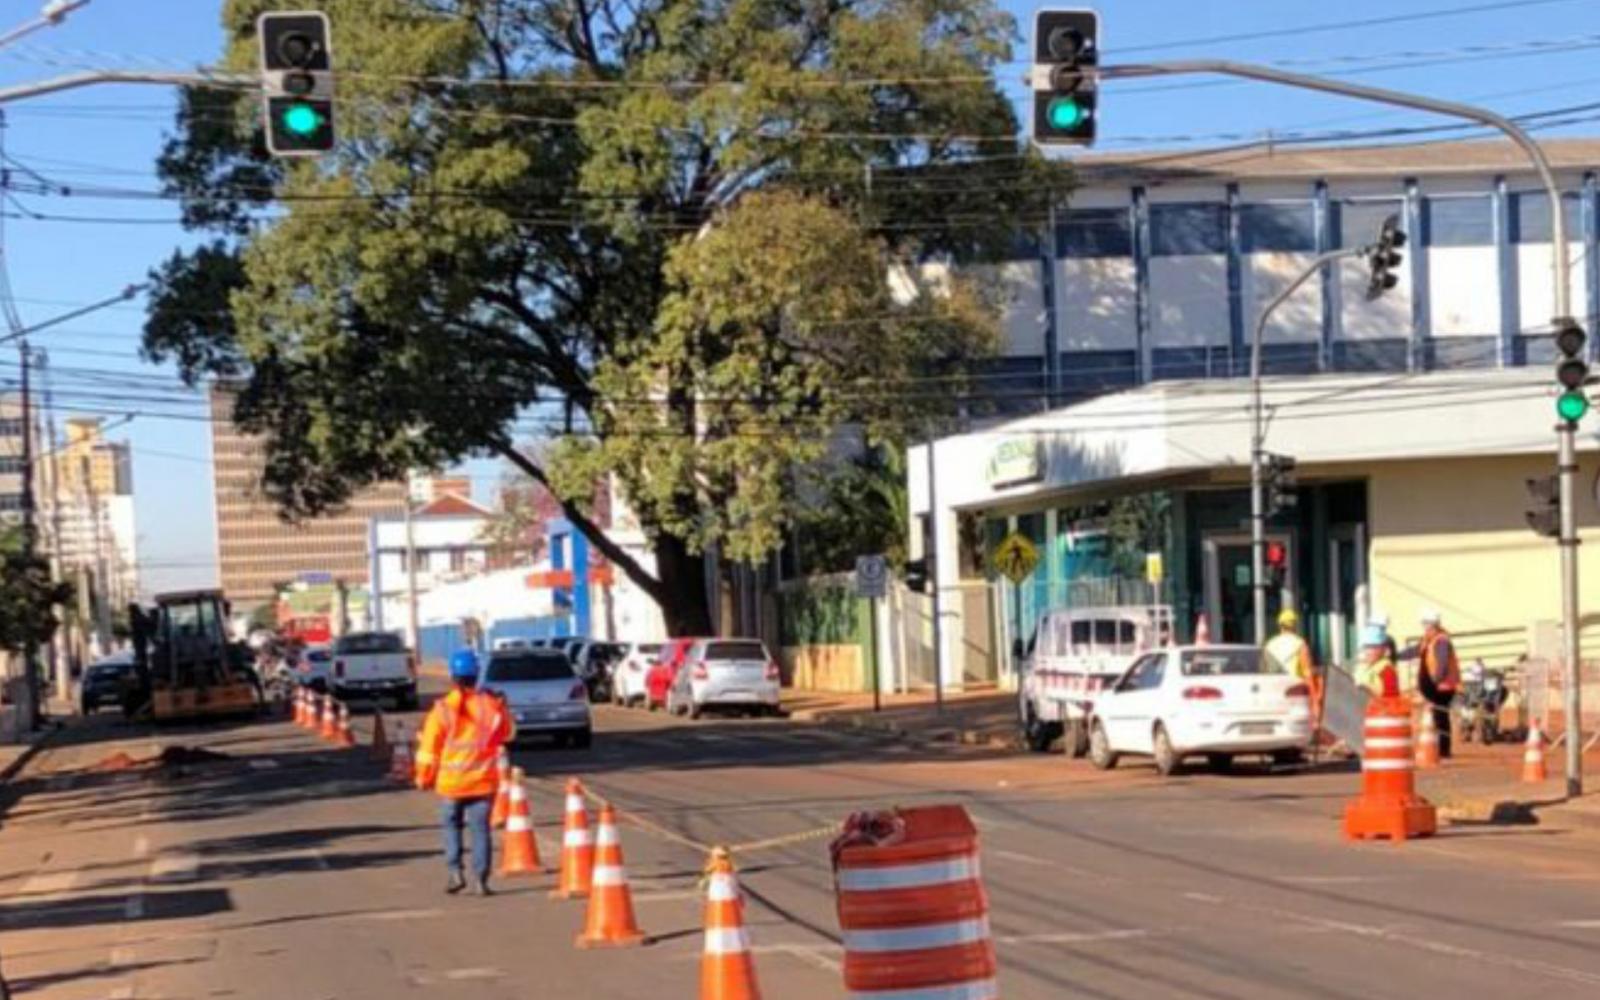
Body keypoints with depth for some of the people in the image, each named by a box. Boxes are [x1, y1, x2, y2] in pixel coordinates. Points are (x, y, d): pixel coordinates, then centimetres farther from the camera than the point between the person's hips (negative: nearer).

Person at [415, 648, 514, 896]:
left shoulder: (443, 710, -10)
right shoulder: (491, 705, -4)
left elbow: (429, 749, -5)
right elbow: (507, 733, 14)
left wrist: (423, 777, 7)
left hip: (450, 781, -1)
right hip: (483, 781, 1)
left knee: (451, 825, 16)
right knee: (480, 828, 6)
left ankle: (455, 872, 4)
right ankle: (480, 880, 1)